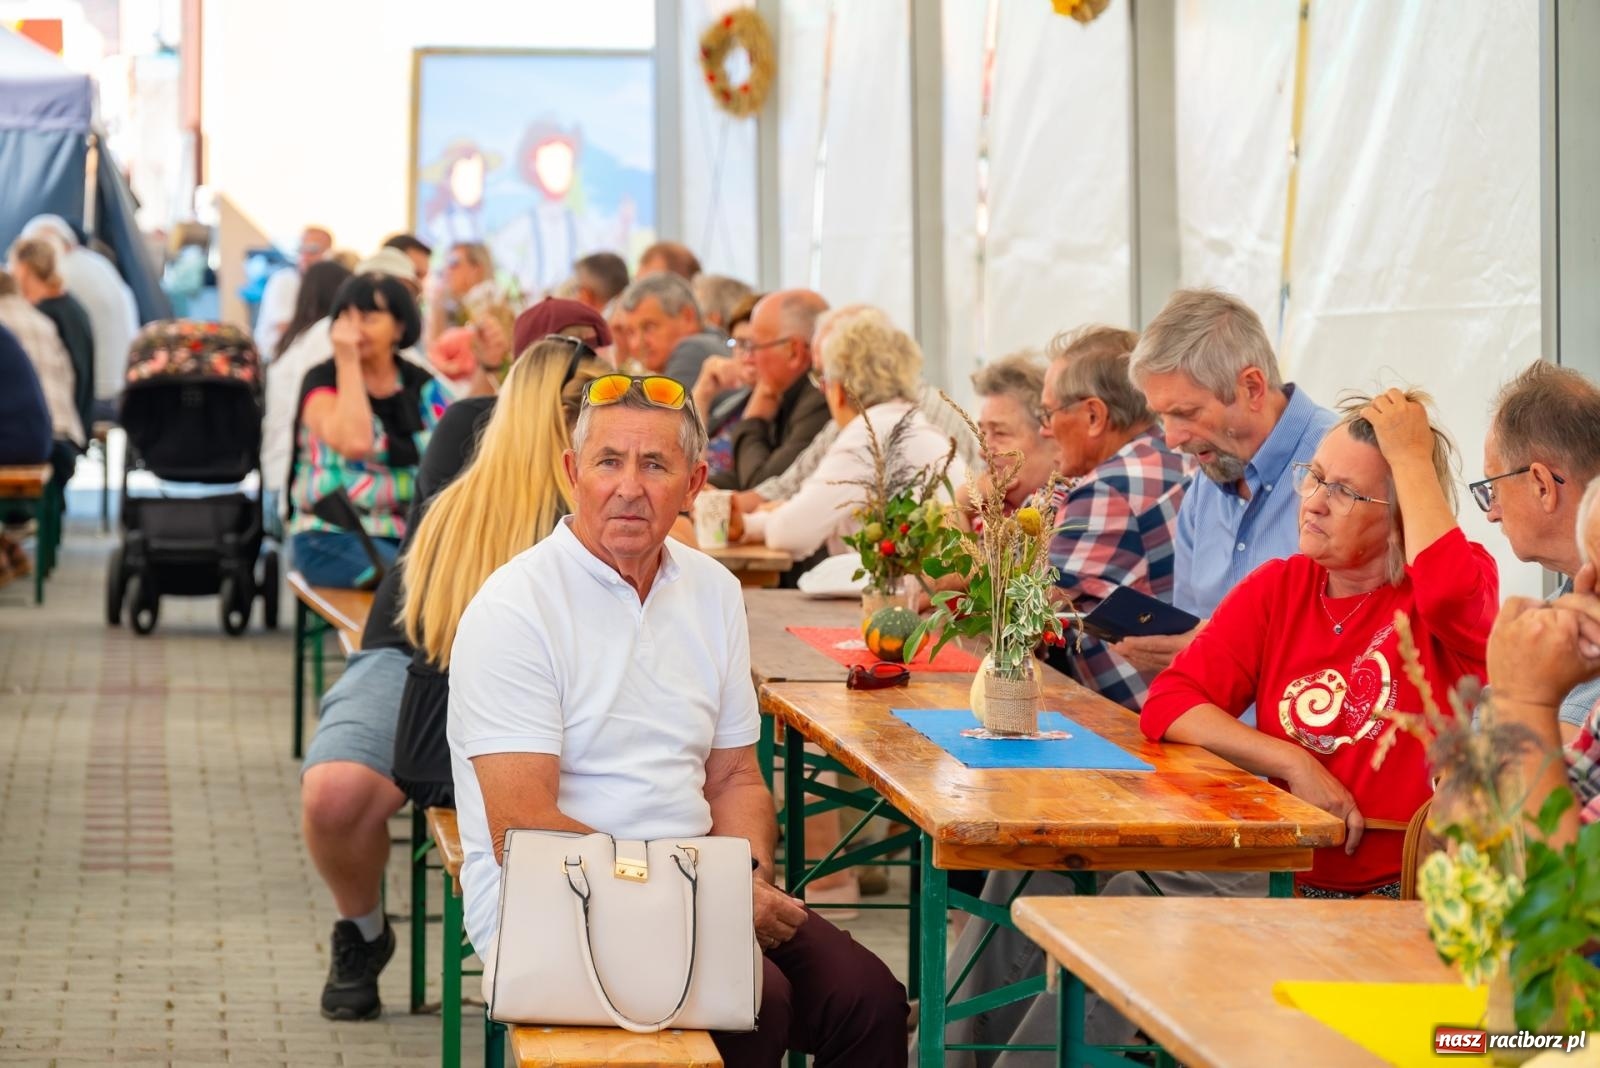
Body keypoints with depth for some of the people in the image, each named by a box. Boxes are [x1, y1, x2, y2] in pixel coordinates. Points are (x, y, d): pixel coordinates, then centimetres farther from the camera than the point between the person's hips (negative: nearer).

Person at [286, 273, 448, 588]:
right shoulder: (322, 381, -4)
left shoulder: (422, 386, 10)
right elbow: (354, 443, -23)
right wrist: (348, 362, -17)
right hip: (332, 536, -4)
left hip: (410, 535, 4)